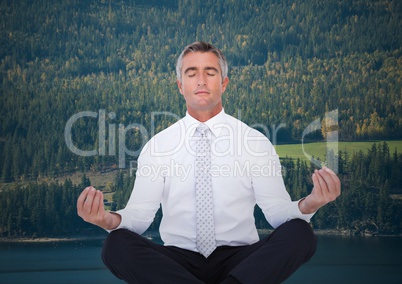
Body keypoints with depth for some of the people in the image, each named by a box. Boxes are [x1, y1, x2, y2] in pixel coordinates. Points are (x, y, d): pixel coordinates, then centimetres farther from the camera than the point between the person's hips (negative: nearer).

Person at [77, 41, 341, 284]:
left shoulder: (256, 142, 4)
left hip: (241, 262, 0)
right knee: (117, 245, -28)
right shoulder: (157, 145, 6)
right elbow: (140, 213, 0)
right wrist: (110, 219, -23)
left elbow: (277, 211, -1)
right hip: (177, 261, 1)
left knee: (301, 234, -27)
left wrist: (307, 206, -24)